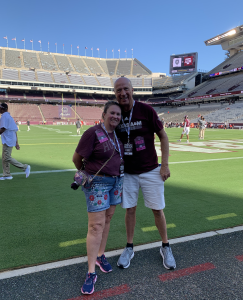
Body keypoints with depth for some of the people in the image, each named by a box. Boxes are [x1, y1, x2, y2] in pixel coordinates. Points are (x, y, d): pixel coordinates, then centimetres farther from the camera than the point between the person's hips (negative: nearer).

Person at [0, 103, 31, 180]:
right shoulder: (10, 116, 19)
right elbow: (15, 130, 17)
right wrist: (16, 142, 17)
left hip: (7, 141, -10)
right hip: (8, 141, 10)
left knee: (7, 158, -8)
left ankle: (25, 167, -5)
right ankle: (6, 175, 15)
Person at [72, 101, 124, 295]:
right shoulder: (93, 133, -16)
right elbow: (77, 158, -11)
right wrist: (86, 174, 4)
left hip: (117, 181, 7)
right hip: (98, 183, -6)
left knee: (107, 219, 14)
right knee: (96, 225, -5)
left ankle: (100, 255, 34)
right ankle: (91, 273, 7)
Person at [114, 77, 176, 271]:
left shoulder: (146, 110, -12)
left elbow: (163, 136, -5)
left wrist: (165, 164, -9)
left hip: (150, 171, -2)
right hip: (127, 173, 3)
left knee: (157, 209, 8)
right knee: (130, 209, 12)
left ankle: (166, 248, 30)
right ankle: (129, 248, 31)